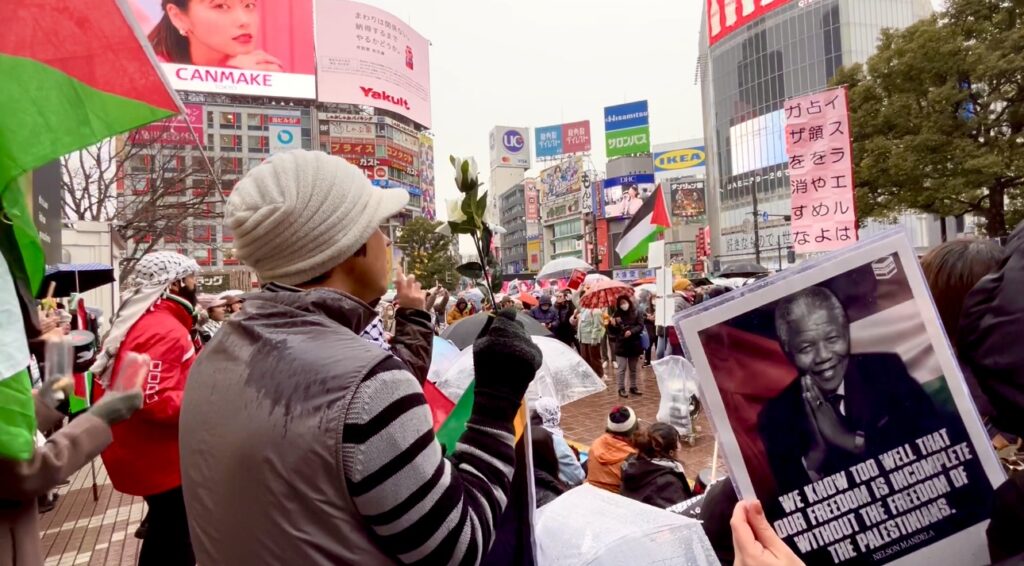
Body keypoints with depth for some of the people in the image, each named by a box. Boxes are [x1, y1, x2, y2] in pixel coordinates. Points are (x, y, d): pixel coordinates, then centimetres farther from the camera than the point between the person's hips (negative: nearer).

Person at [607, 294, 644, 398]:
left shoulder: (635, 313, 0)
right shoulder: (616, 314, -1)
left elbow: (640, 326, -5)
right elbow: (611, 332, -2)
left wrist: (631, 331, -21)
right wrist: (612, 325, -23)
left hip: (634, 345, 1)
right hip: (621, 345, -1)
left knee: (633, 369, 13)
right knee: (622, 369, -1)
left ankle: (633, 387, 24)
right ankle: (621, 389, 5)